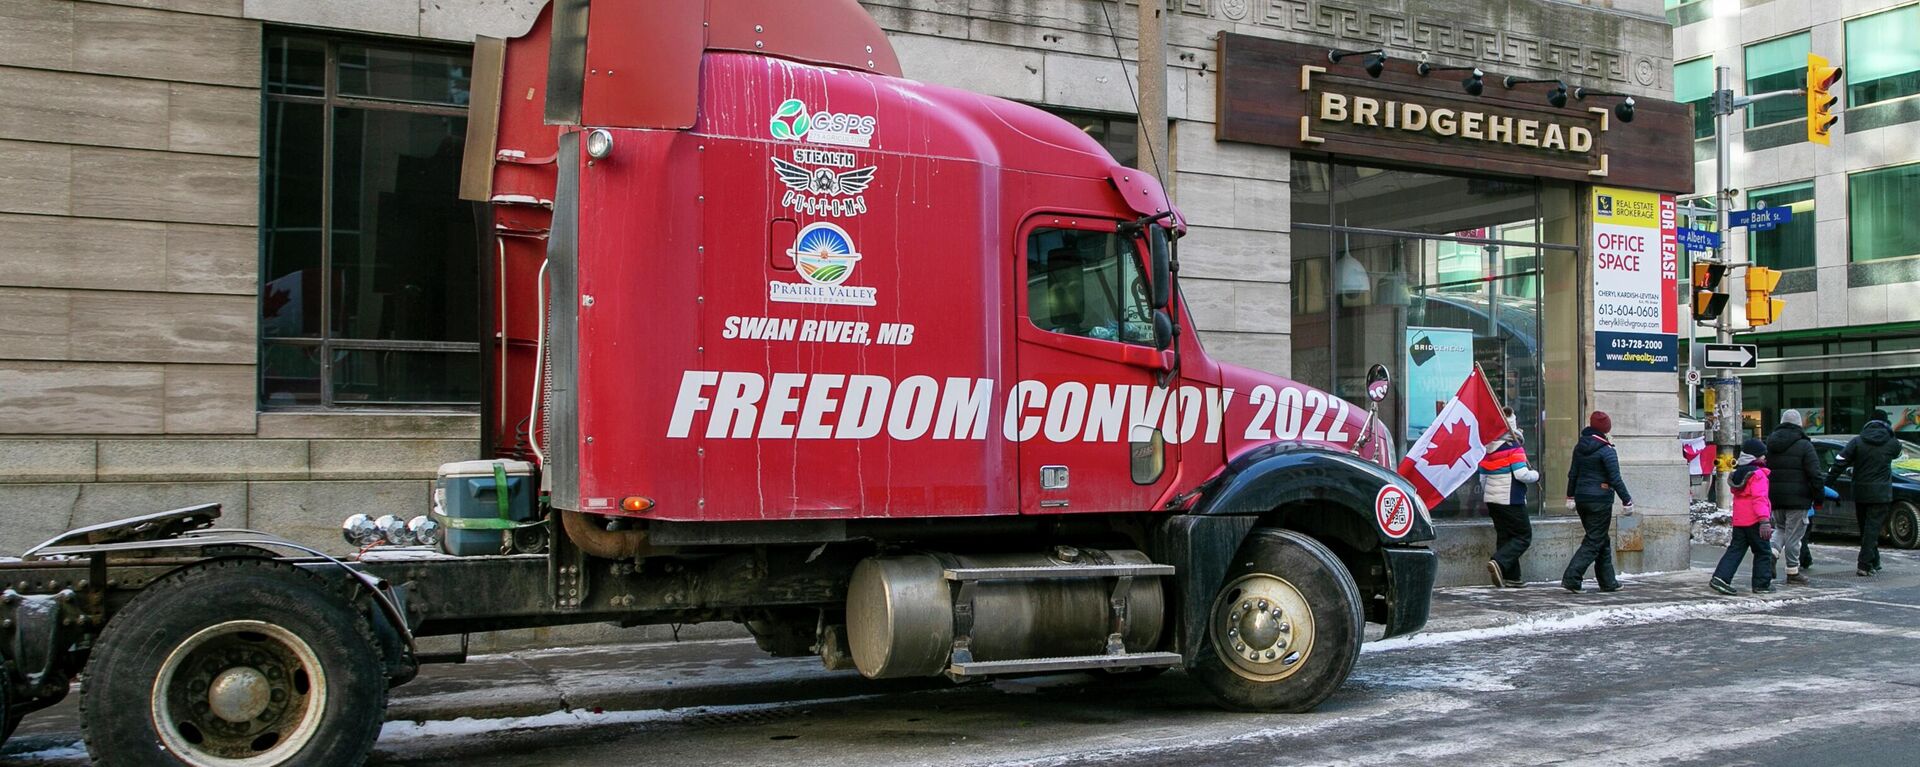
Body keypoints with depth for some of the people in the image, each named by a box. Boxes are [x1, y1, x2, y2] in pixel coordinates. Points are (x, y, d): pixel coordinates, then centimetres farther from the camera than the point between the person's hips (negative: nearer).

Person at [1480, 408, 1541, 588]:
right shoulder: (1514, 447, -12)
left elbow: (1482, 476, 16)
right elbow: (1521, 474, -18)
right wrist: (1536, 475, 1)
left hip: (1492, 500, 7)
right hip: (1511, 500, -7)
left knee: (1504, 536, 12)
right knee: (1523, 536, -1)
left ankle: (1511, 577, 12)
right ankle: (1499, 562, -20)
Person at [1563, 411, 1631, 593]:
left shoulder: (1579, 447, 8)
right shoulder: (1606, 450, -13)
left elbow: (1572, 474, 13)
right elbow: (1615, 479, -13)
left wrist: (1570, 497, 20)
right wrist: (1627, 501, -6)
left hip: (1581, 498, 7)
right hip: (1600, 500, -7)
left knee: (1603, 539, 17)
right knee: (1594, 541, -4)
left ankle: (1608, 581, 21)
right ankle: (1572, 578, -14)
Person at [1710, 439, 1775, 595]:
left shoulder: (1738, 473, 14)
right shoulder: (1757, 474, -13)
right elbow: (1759, 498, -22)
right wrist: (1764, 520, -27)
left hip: (1738, 520, 8)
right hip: (1754, 520, -8)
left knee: (1735, 550, 7)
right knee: (1763, 552, 5)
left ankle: (1721, 578, -6)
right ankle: (1762, 584, 10)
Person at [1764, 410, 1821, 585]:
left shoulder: (1770, 445, 9)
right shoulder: (1803, 445, -9)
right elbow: (1814, 473, -12)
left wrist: (1766, 495, 19)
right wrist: (1818, 495, -3)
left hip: (1775, 498, 5)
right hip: (1797, 498, -5)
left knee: (1781, 529, 20)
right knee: (1794, 534, 0)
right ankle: (1793, 572, 4)